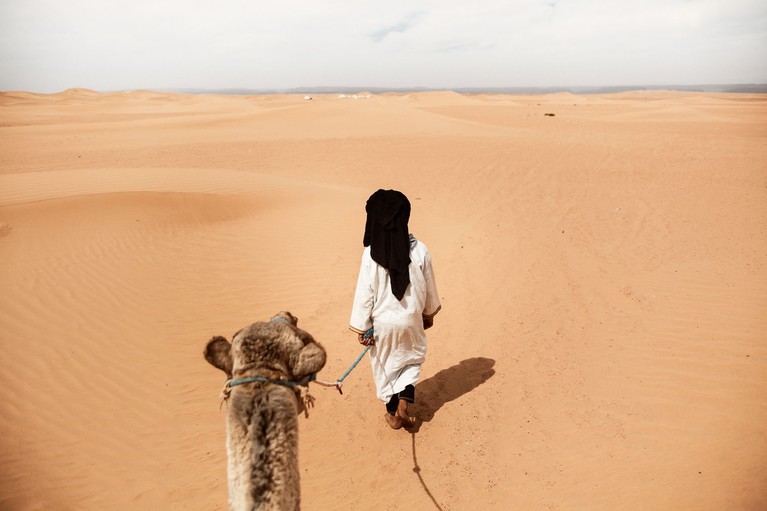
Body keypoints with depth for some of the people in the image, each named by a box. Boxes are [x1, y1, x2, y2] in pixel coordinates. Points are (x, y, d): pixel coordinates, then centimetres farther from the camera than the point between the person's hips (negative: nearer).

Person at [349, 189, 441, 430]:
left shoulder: (371, 254, -21)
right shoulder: (420, 251, -14)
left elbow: (365, 293, -14)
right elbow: (429, 288, -2)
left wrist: (362, 327, -2)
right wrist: (429, 314, 16)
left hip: (382, 322, -1)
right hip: (410, 320, 1)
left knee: (385, 366, 20)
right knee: (412, 359, 27)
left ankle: (393, 414, 34)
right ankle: (403, 404, 13)